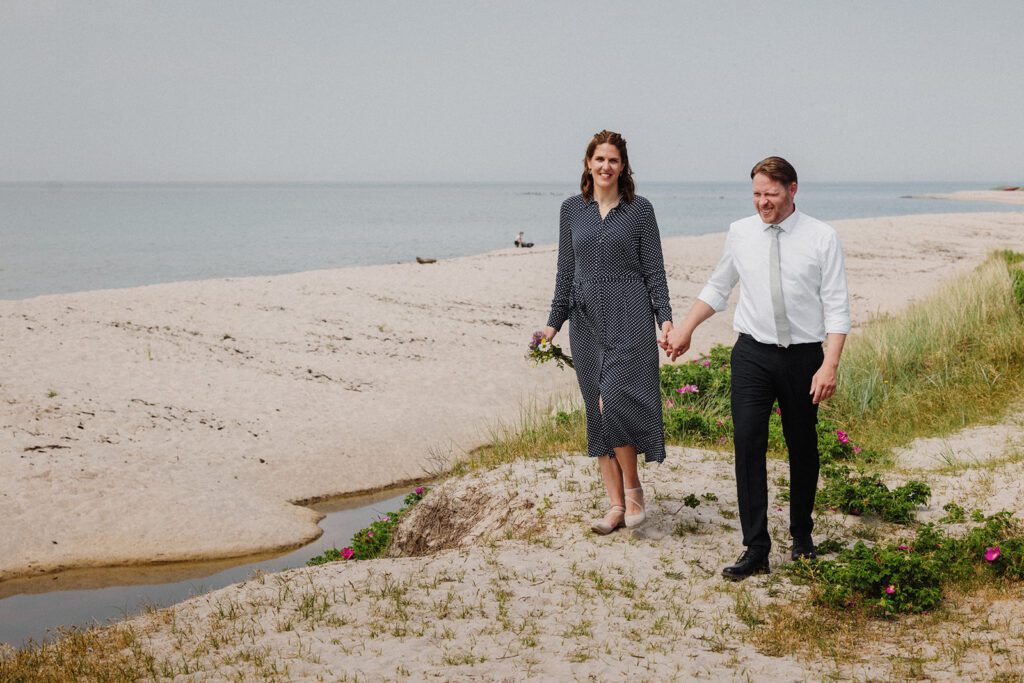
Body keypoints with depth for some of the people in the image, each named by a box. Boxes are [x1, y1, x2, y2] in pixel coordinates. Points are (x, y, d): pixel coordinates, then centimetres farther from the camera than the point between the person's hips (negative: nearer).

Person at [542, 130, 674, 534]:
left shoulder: (639, 210, 2)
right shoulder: (572, 209, 10)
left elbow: (654, 270, 1)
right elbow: (565, 271, 13)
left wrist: (665, 318, -9)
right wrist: (553, 322, 10)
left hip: (629, 317, -4)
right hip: (587, 318, 4)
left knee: (613, 402, -17)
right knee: (598, 412, 4)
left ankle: (632, 488, 2)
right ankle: (616, 505, 10)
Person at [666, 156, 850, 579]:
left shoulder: (821, 238, -5)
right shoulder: (740, 234, 3)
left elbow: (837, 306, -6)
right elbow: (717, 288, 17)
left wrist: (830, 365, -15)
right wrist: (685, 330, 15)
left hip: (803, 355, -1)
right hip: (753, 354, 1)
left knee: (803, 447, 11)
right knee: (747, 441, -11)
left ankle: (801, 536, 30)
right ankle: (755, 549, -7)